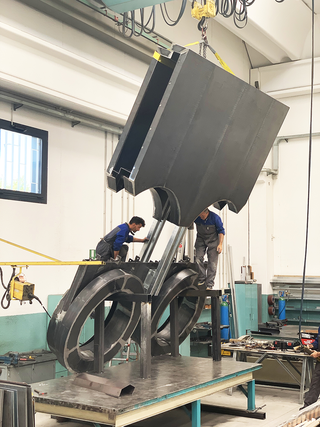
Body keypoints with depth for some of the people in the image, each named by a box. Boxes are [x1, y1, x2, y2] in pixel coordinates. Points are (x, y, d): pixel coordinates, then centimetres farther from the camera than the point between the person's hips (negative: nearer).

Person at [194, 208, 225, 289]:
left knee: (212, 263, -7)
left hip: (213, 241, -2)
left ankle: (209, 284, -2)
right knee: (198, 259, -14)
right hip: (201, 240, 2)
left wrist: (220, 244, -13)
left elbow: (221, 231, -7)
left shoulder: (215, 218, -18)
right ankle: (202, 279, 3)